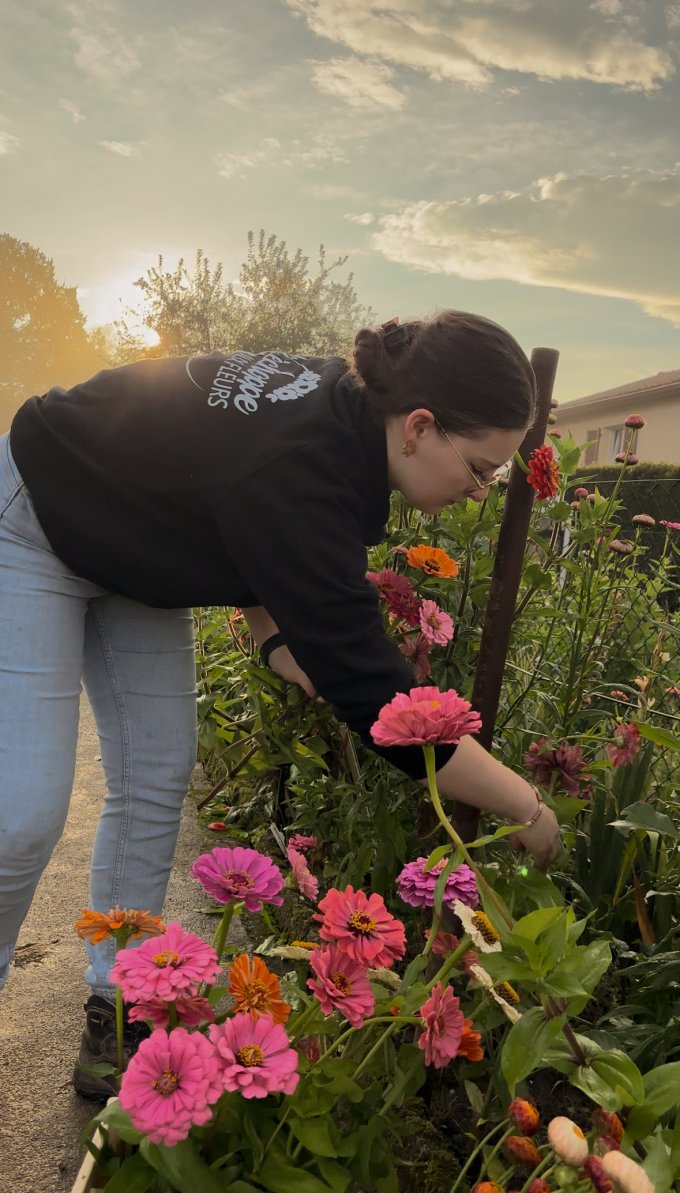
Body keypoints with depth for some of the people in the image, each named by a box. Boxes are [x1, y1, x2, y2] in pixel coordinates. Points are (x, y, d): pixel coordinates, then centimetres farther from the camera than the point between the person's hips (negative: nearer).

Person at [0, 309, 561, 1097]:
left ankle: (117, 1000, 20)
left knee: (156, 779, 5)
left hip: (135, 551, 8)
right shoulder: (293, 475, -40)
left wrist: (277, 640, -10)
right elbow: (374, 693, -36)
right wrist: (529, 812, -27)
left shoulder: (344, 404, -14)